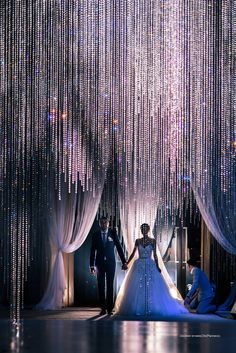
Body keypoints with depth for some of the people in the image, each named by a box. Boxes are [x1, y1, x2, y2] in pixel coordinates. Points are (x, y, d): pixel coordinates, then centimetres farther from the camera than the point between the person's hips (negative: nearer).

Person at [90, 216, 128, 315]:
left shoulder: (113, 233, 1)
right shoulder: (95, 235, 3)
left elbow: (119, 248, 1)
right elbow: (93, 251, 4)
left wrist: (124, 262, -2)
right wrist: (92, 265, -1)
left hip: (110, 263, -1)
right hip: (100, 263, 1)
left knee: (110, 285, -2)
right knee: (101, 286, 1)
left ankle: (109, 308, 2)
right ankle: (103, 308, 7)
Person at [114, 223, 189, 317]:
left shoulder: (152, 241, 1)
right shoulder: (138, 241, 6)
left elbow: (155, 255, 0)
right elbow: (133, 253, 10)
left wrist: (157, 266, -9)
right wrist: (126, 263, 3)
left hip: (150, 266, -2)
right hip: (139, 266, 2)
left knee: (151, 289, -5)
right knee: (137, 289, -2)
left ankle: (151, 309, 1)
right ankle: (138, 309, 4)